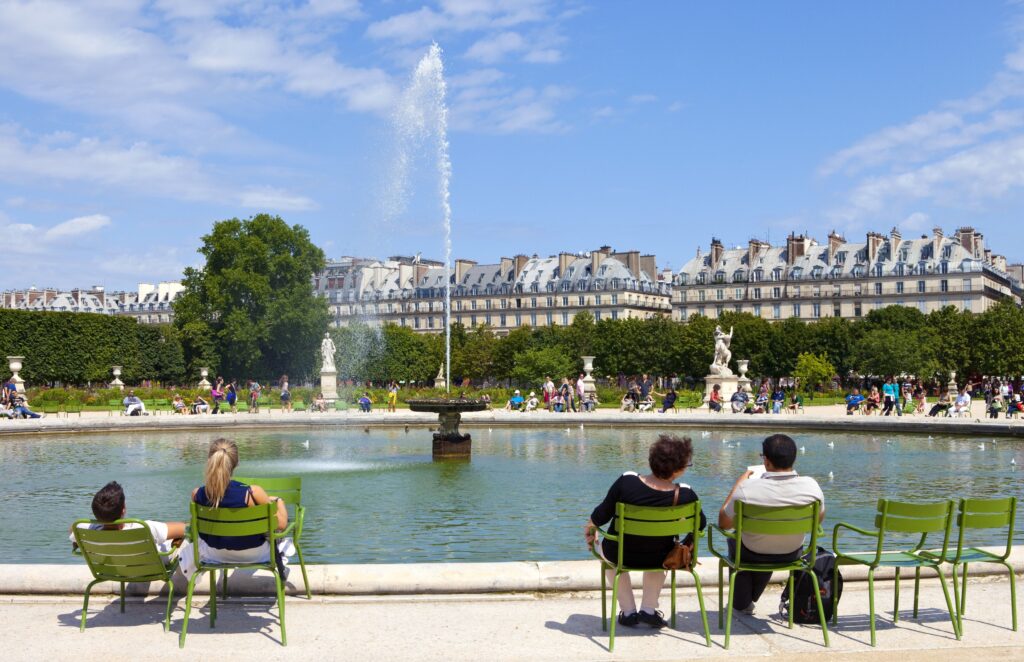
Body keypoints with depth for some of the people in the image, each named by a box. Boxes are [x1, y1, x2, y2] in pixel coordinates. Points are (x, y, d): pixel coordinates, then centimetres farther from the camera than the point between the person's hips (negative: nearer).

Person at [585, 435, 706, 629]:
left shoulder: (626, 481, -23)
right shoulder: (685, 495, -22)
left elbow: (601, 516, -12)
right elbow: (700, 524, -3)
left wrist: (589, 526, 10)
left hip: (620, 555, -1)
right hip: (659, 559, 1)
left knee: (603, 548, 36)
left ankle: (628, 612, 29)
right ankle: (649, 610, 28)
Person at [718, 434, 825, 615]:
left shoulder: (747, 489, -32)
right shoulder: (811, 485, -24)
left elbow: (723, 523, -14)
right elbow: (819, 518, -2)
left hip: (754, 556, -3)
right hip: (792, 554, 3)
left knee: (735, 539, 34)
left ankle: (741, 603, 45)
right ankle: (749, 599, 57)